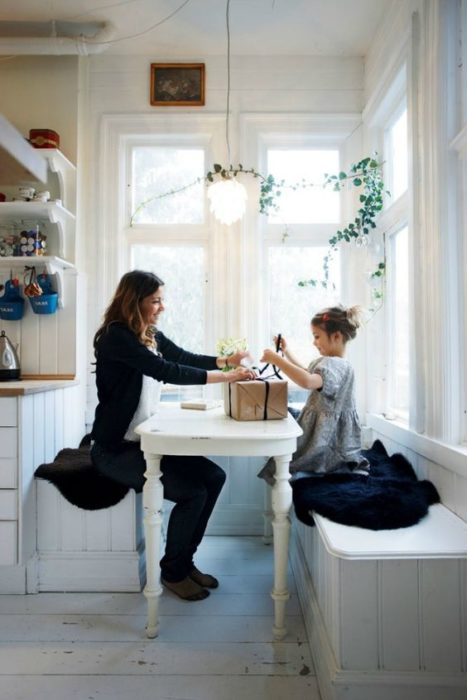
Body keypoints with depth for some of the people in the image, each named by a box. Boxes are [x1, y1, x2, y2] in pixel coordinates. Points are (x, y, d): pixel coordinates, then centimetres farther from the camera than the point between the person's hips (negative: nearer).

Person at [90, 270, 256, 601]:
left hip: (145, 441, 9)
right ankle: (173, 571, 8)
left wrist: (225, 361, -10)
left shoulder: (151, 335, 8)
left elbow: (184, 357, 9)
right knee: (193, 492, -17)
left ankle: (185, 560, 15)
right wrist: (226, 376, -27)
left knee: (214, 477, -2)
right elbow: (166, 371, -28)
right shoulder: (115, 336, -19)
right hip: (115, 449, -8)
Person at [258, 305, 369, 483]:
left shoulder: (337, 366, -22)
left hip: (328, 444, -9)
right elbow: (308, 374, 30)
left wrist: (276, 359, -35)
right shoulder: (328, 362, 10)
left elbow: (307, 381, -42)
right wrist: (287, 353, 21)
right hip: (324, 436, 9)